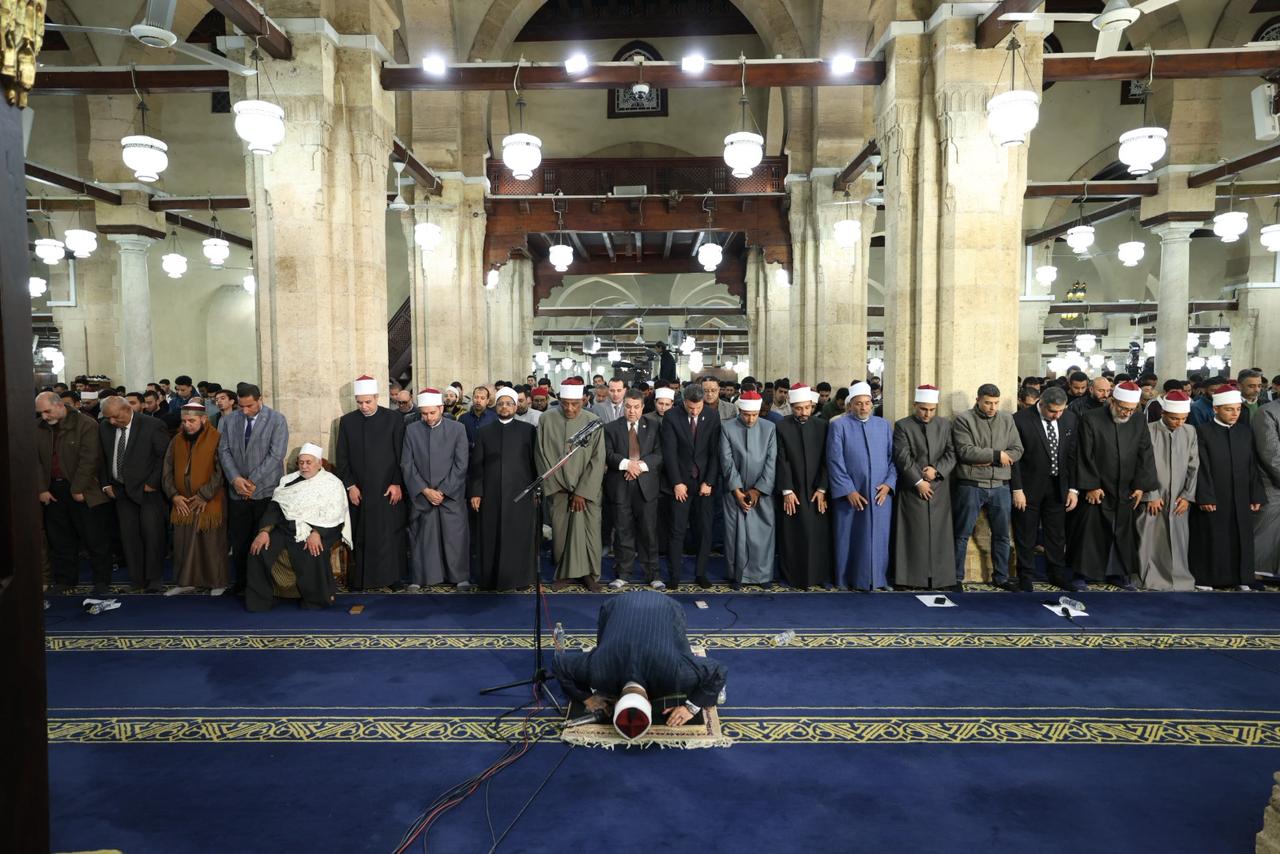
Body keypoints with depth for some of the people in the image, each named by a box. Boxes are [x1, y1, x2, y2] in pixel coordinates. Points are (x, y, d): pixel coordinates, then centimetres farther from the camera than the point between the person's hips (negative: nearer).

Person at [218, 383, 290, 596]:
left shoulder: (277, 420, -4)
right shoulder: (229, 420, 9)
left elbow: (276, 455, -10)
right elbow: (224, 451, 5)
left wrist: (252, 482, -13)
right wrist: (235, 479, -10)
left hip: (266, 492, -3)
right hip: (238, 492, 4)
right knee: (239, 541, 5)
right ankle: (242, 584, 18)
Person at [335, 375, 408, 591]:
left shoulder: (394, 419, 0)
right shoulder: (346, 421, 6)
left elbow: (401, 455, 0)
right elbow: (341, 458, 7)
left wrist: (397, 484, -5)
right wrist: (350, 485, -1)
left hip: (389, 490, -2)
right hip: (358, 491, 2)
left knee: (391, 536, 1)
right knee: (359, 537, 3)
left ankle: (393, 577, 10)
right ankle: (359, 579, 13)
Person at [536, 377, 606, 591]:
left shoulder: (593, 422, -8)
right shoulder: (547, 419, -6)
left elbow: (597, 460, -8)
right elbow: (542, 455, -1)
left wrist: (582, 492, -10)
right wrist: (555, 487, -4)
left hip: (587, 489, -1)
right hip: (558, 489, 1)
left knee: (588, 530, 0)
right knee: (560, 531, 3)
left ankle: (590, 573, 16)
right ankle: (563, 572, 20)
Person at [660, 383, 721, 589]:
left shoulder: (713, 418, 0)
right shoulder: (671, 418, -4)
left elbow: (715, 453, -1)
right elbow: (669, 453, -6)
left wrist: (709, 482, -7)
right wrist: (677, 482, -10)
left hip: (705, 482, 2)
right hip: (681, 482, -1)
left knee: (705, 531, 5)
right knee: (677, 531, -1)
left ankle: (701, 573, 16)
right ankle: (674, 575, 8)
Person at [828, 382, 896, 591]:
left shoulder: (884, 425, 9)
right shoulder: (839, 426, -1)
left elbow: (894, 457, 8)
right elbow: (835, 461, -6)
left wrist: (889, 483, -5)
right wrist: (848, 490, -11)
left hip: (881, 494, 3)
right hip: (850, 495, -3)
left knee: (879, 538, 6)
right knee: (850, 538, 4)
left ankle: (878, 579, 17)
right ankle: (848, 579, 15)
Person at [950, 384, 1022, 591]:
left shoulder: (1007, 420, 10)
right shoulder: (964, 419, -4)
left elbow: (1017, 450, 3)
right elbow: (965, 451, -15)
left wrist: (988, 460, -11)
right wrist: (997, 455, -10)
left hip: (1000, 486, 4)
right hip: (971, 486, -4)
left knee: (1001, 534, 12)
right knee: (962, 534, 3)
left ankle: (1001, 577, 25)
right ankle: (956, 577, 12)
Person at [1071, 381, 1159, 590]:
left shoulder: (1139, 424, 5)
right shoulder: (1091, 421, -9)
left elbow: (1145, 457, 5)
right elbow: (1085, 456, -10)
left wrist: (1140, 486, -3)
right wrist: (1091, 486, -12)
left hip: (1126, 492, 4)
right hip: (1096, 490, -4)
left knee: (1124, 533, 10)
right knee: (1089, 532, 2)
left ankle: (1121, 572, 23)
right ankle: (1083, 572, 14)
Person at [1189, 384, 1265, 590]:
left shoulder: (1246, 432, 8)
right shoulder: (1203, 432, -7)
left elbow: (1253, 466, 9)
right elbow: (1202, 468, -10)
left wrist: (1256, 496, 5)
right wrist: (1205, 497, -14)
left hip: (1241, 499, 4)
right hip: (1213, 498, -4)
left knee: (1241, 539, 9)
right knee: (1211, 540, 3)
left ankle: (1241, 578, 20)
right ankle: (1206, 578, 13)